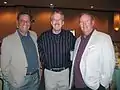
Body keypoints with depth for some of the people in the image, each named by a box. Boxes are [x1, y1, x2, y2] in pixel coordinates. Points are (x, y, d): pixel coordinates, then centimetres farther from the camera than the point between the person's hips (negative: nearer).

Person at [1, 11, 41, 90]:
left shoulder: (34, 35, 1)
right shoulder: (8, 40, -14)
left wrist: (39, 69, 11)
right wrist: (11, 83, -6)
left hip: (36, 77, 5)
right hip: (19, 83, -4)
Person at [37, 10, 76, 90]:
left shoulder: (69, 35, -6)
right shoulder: (43, 36, -6)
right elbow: (38, 50, 9)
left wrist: (69, 62, 5)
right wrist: (44, 62, 5)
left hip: (65, 71, 1)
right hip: (49, 72, 0)